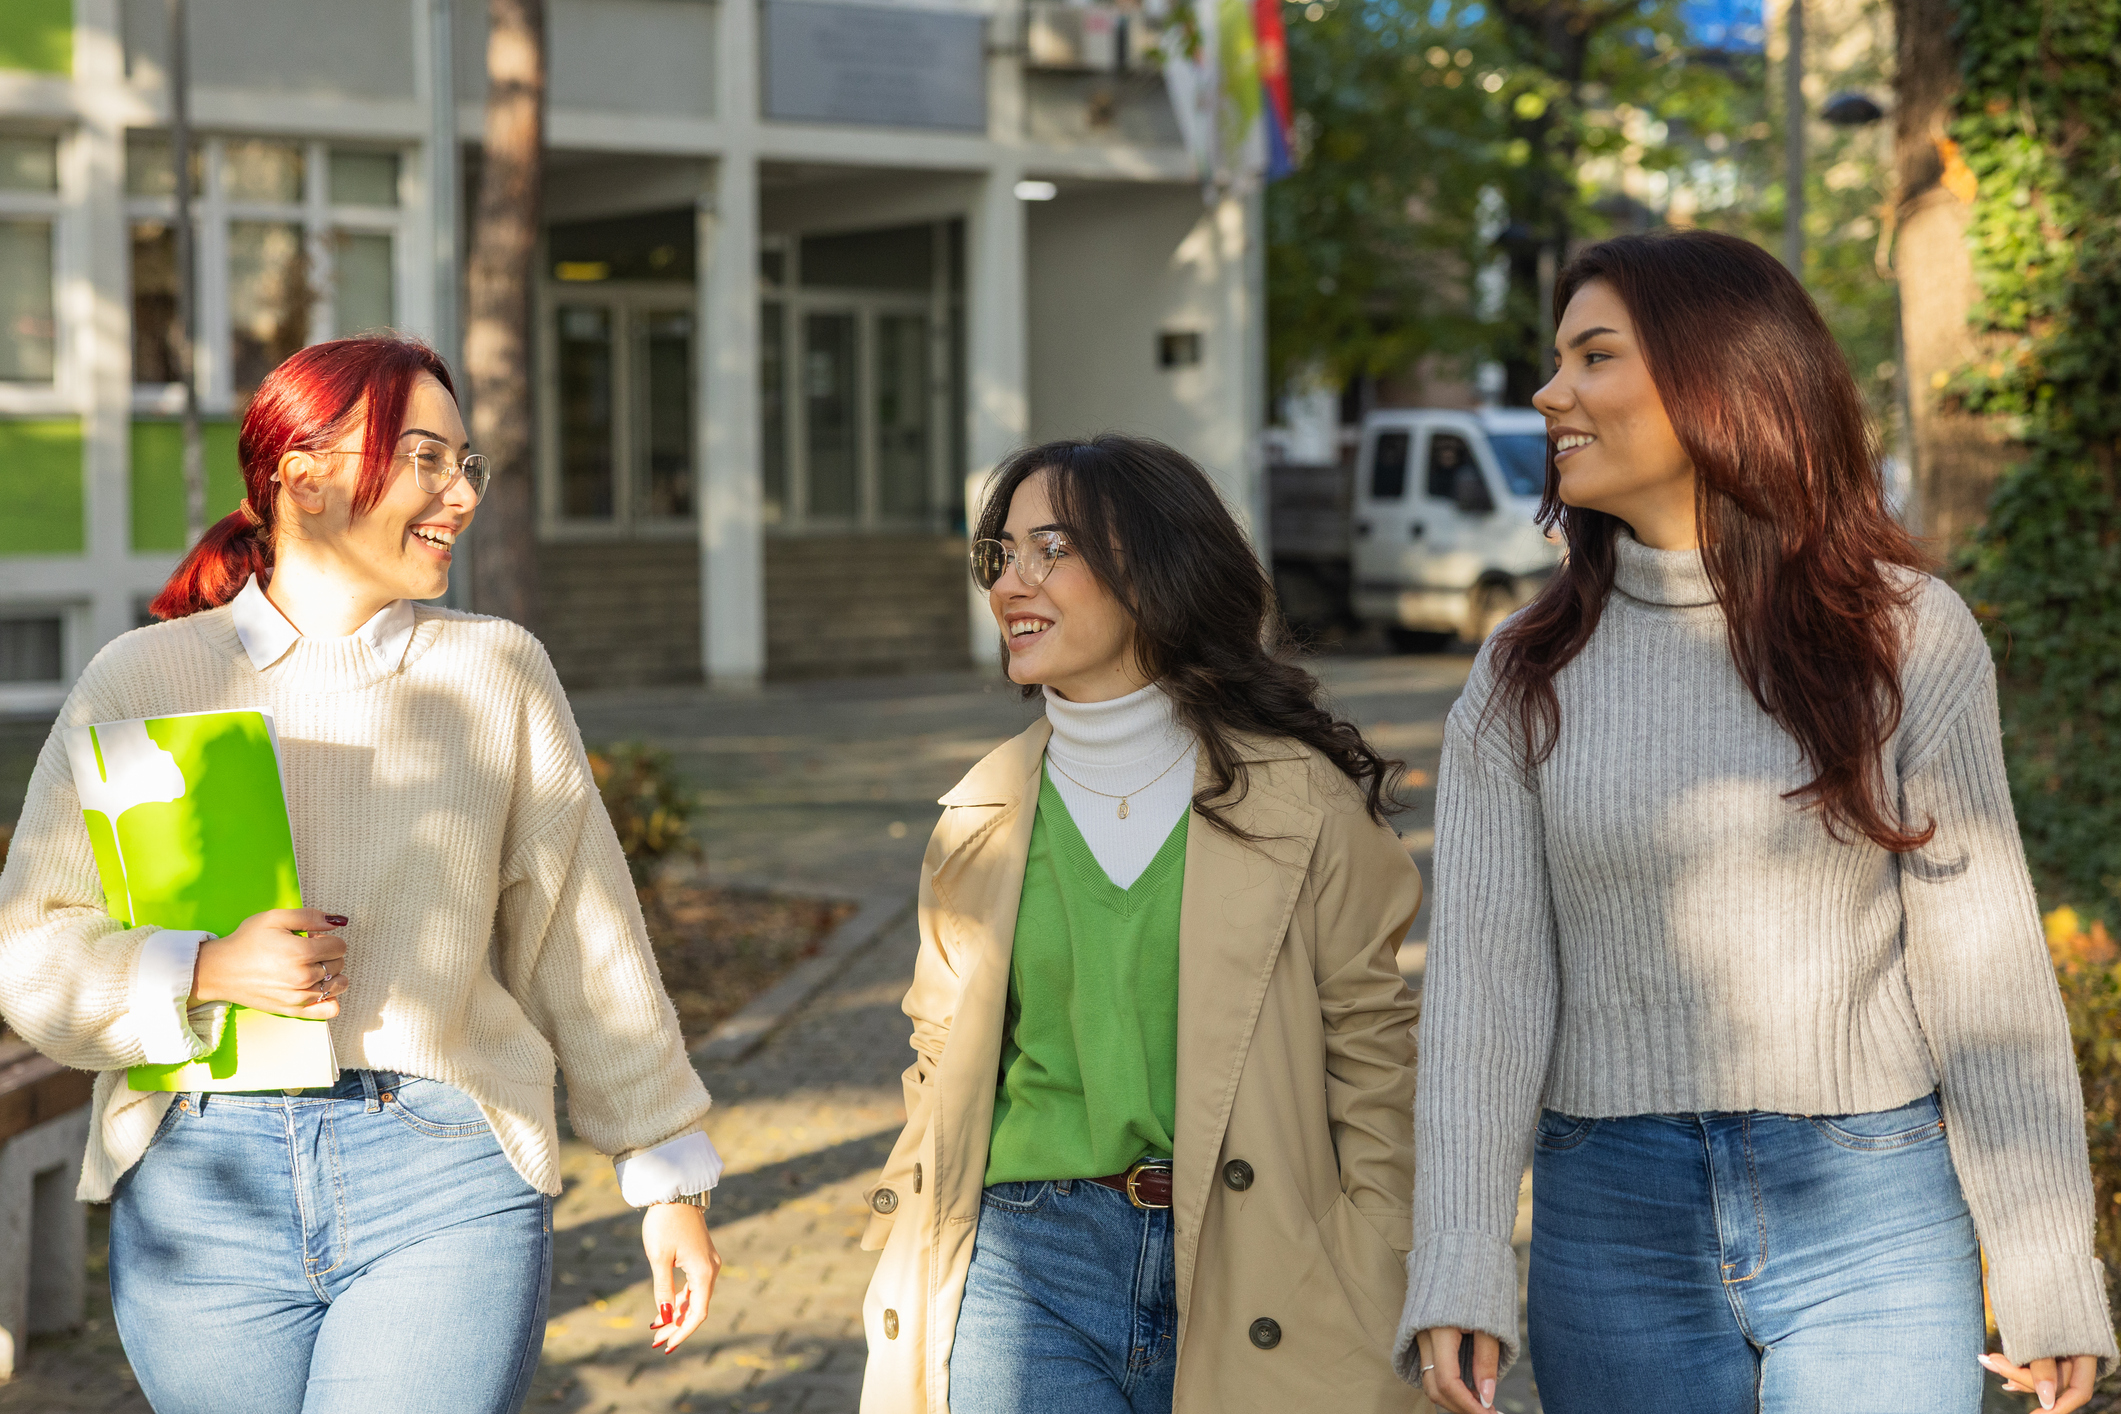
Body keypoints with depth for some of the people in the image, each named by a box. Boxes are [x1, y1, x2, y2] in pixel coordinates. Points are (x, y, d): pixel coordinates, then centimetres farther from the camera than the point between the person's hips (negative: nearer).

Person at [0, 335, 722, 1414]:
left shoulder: (498, 673, 8)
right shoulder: (143, 679, 4)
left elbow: (585, 943, 12)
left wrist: (670, 1178, 12)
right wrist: (202, 973, -15)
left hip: (447, 1190, 0)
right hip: (206, 1192, 0)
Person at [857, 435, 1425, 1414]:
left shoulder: (1300, 800, -2)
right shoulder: (980, 820, 7)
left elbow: (1374, 1070, 0)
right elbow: (939, 1068, 14)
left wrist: (1370, 1326, -6)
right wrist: (909, 1307, 7)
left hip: (1246, 1289, -1)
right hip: (1024, 1275, 2)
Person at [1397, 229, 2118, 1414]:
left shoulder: (1906, 636, -1)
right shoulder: (1526, 682, 4)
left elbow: (1984, 963, -2)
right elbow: (1485, 973, -3)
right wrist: (1457, 1274, -12)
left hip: (1872, 1224, -2)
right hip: (1617, 1228, 2)